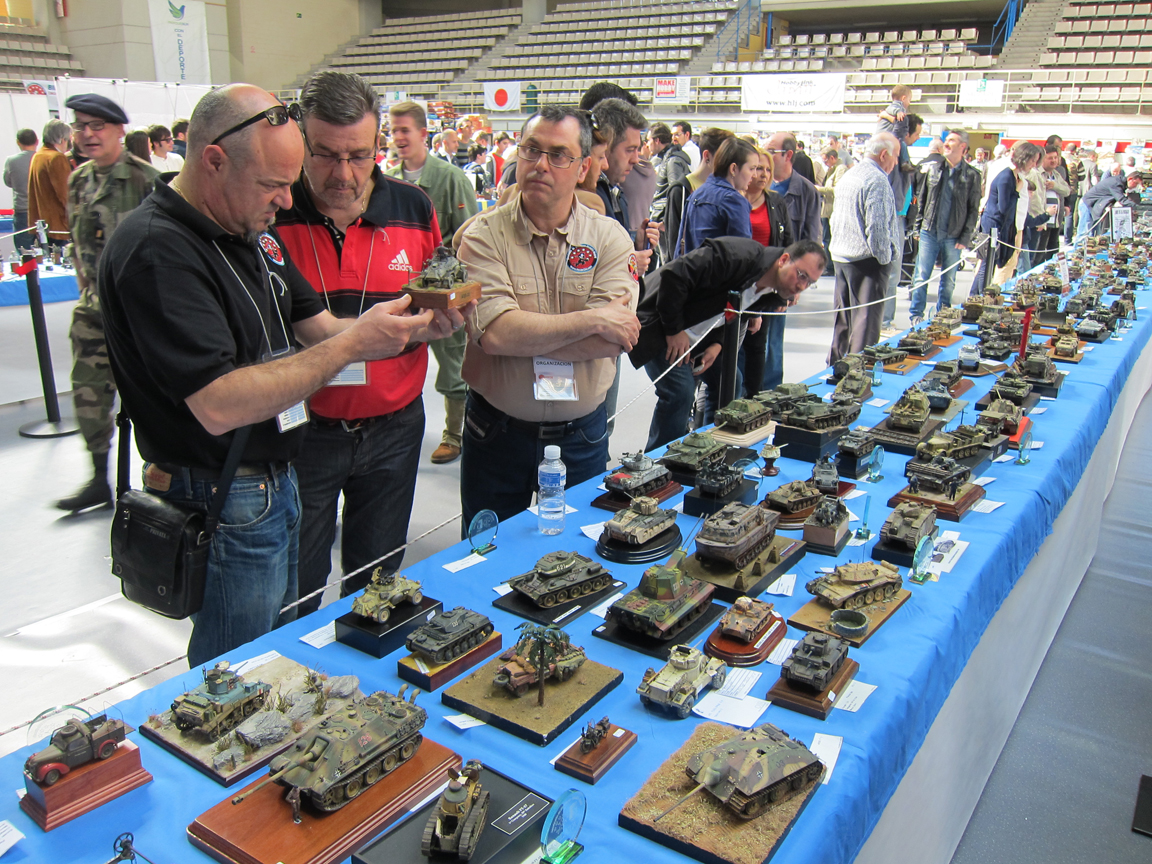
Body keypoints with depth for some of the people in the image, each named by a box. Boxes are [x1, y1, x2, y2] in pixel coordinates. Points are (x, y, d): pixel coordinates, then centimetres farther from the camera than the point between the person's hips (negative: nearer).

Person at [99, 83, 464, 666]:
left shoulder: (255, 232, 6)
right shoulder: (156, 251, -23)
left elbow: (316, 329, 9)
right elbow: (219, 406, -30)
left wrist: (408, 330, -10)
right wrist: (353, 344, -28)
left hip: (277, 482, 9)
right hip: (222, 504, -8)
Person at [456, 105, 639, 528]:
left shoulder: (610, 238, -4)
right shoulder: (485, 235, -7)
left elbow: (609, 343, -17)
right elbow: (493, 333, -23)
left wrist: (522, 331, -19)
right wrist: (592, 320, -19)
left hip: (581, 435, 1)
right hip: (497, 433, -1)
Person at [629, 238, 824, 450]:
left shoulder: (773, 295, -1)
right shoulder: (740, 256, -29)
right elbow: (674, 275, -33)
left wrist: (717, 344, -11)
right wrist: (673, 330, -25)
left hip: (695, 335, 9)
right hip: (656, 324, -9)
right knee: (680, 390, -20)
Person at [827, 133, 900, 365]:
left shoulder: (847, 176, 13)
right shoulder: (877, 180, -15)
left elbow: (835, 219, 19)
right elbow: (877, 228, -21)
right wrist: (885, 257, -9)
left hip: (841, 258, 9)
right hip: (866, 260, -9)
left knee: (842, 321, 17)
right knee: (865, 325, -4)